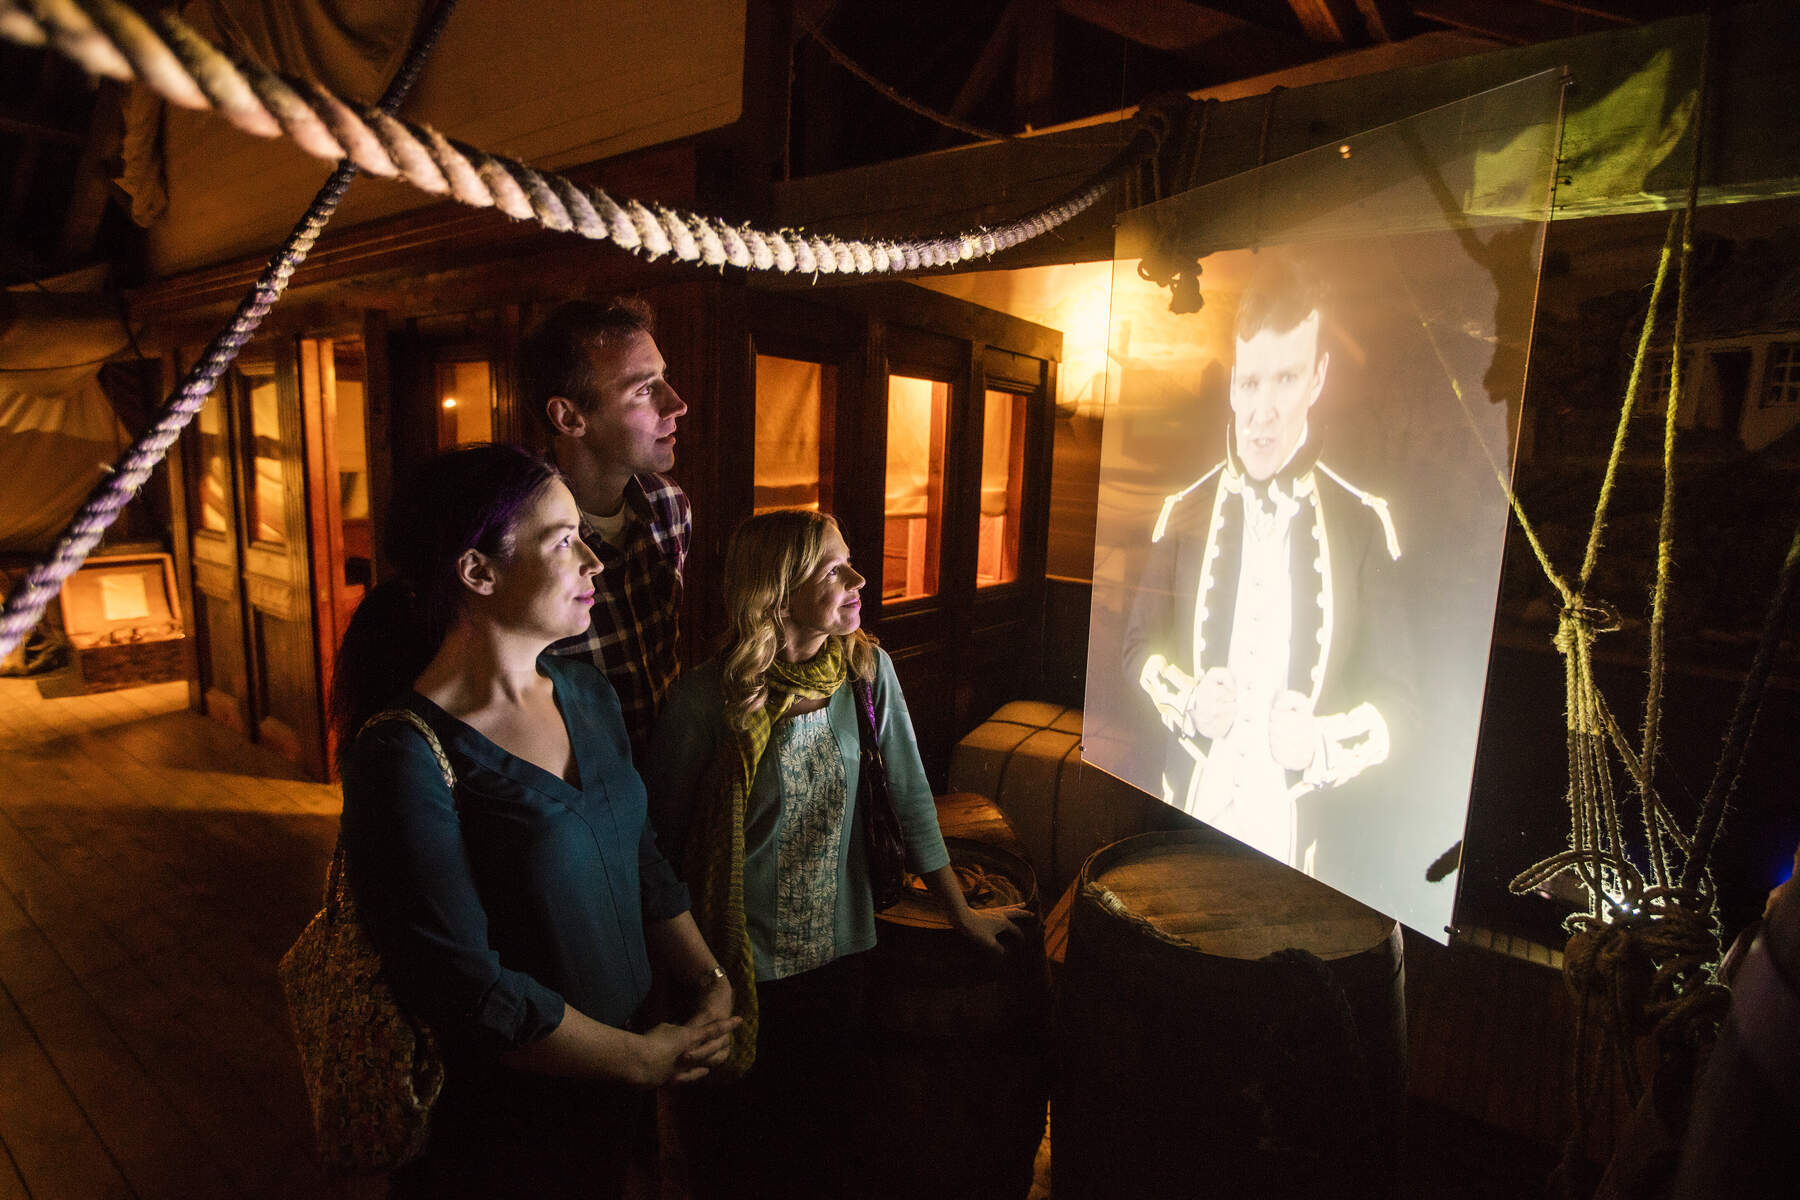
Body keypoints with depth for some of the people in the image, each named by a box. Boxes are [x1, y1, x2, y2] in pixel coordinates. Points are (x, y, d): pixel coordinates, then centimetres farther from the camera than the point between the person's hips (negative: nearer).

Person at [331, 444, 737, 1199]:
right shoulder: (405, 758, -24)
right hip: (494, 1128, -6)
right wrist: (645, 1059, -15)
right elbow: (469, 991, -24)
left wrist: (709, 983, -7)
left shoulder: (586, 693, -3)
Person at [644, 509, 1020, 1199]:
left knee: (827, 1133, 22)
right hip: (737, 962, -3)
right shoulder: (705, 701, -20)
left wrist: (961, 911, 5)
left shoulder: (868, 671, -10)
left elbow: (908, 797, -2)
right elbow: (661, 840, -10)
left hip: (840, 948, 3)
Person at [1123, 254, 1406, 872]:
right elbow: (1141, 646, 6)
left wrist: (1321, 745, -20)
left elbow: (1395, 692, -1)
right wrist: (1191, 702, -13)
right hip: (1190, 806, 2)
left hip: (1303, 826, -1)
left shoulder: (1366, 525, -6)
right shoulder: (1183, 513, -1)